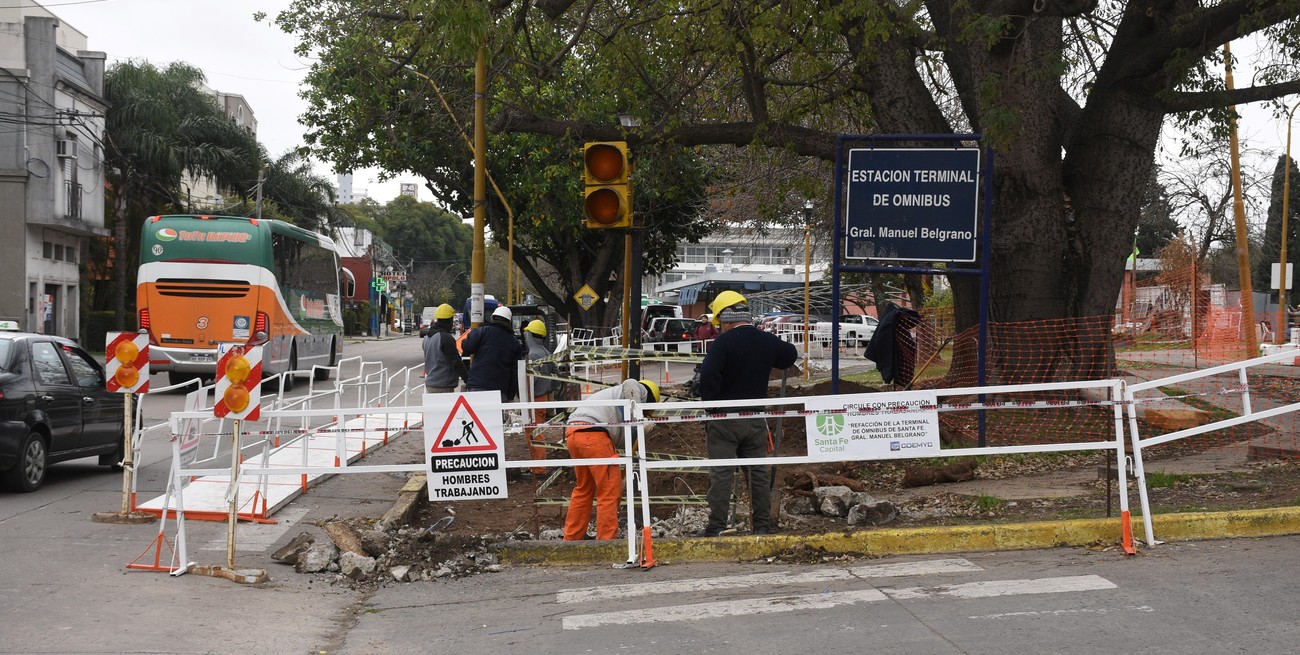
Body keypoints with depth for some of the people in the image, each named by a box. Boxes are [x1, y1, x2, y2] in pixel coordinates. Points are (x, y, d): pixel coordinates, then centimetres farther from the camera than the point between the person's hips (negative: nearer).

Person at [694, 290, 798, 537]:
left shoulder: (723, 343, -15)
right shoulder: (767, 341, 4)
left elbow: (707, 377, -22)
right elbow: (790, 355, 24)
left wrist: (710, 405, -8)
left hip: (724, 418, -5)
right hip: (756, 420, 5)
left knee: (721, 474, -2)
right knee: (760, 473, 11)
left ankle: (716, 527, -1)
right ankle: (763, 526, 13)